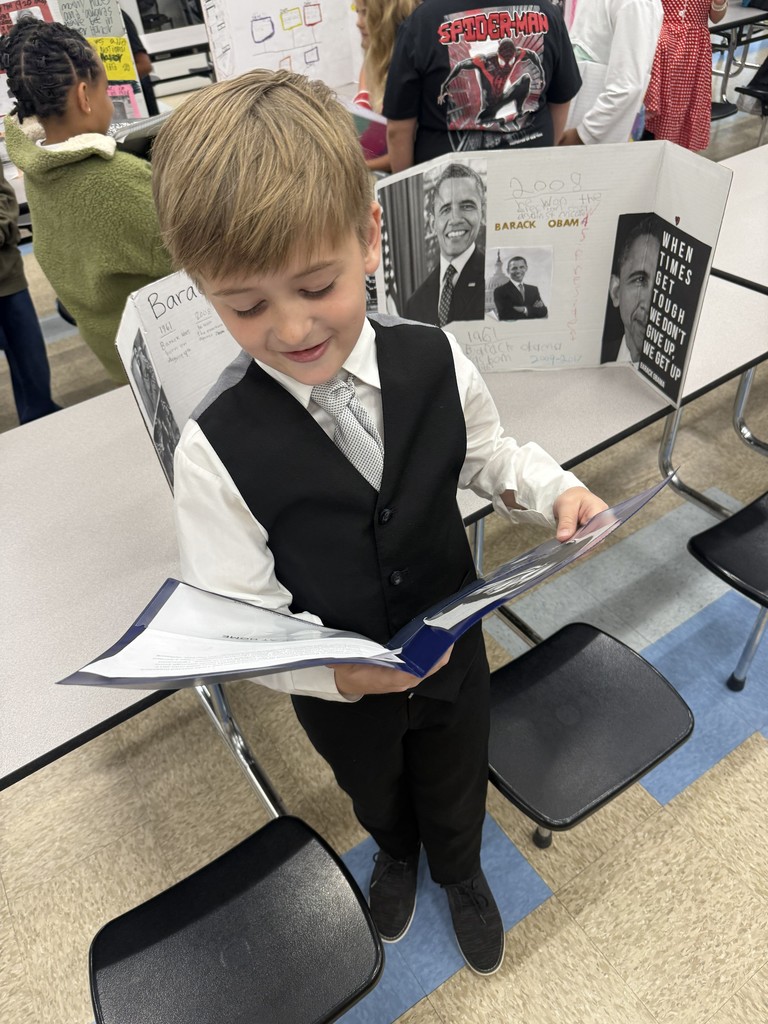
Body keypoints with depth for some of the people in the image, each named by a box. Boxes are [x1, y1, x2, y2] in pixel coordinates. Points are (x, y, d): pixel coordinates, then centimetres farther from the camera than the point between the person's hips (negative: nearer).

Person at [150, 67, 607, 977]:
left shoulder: (435, 362, -20)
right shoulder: (214, 451, -29)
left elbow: (484, 454, -1)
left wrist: (553, 488, -19)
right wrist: (338, 672, -38)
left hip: (452, 653, 2)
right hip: (337, 691, -1)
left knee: (455, 788, 31)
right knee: (375, 792, 33)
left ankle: (460, 872, 69)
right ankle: (396, 856, 72)